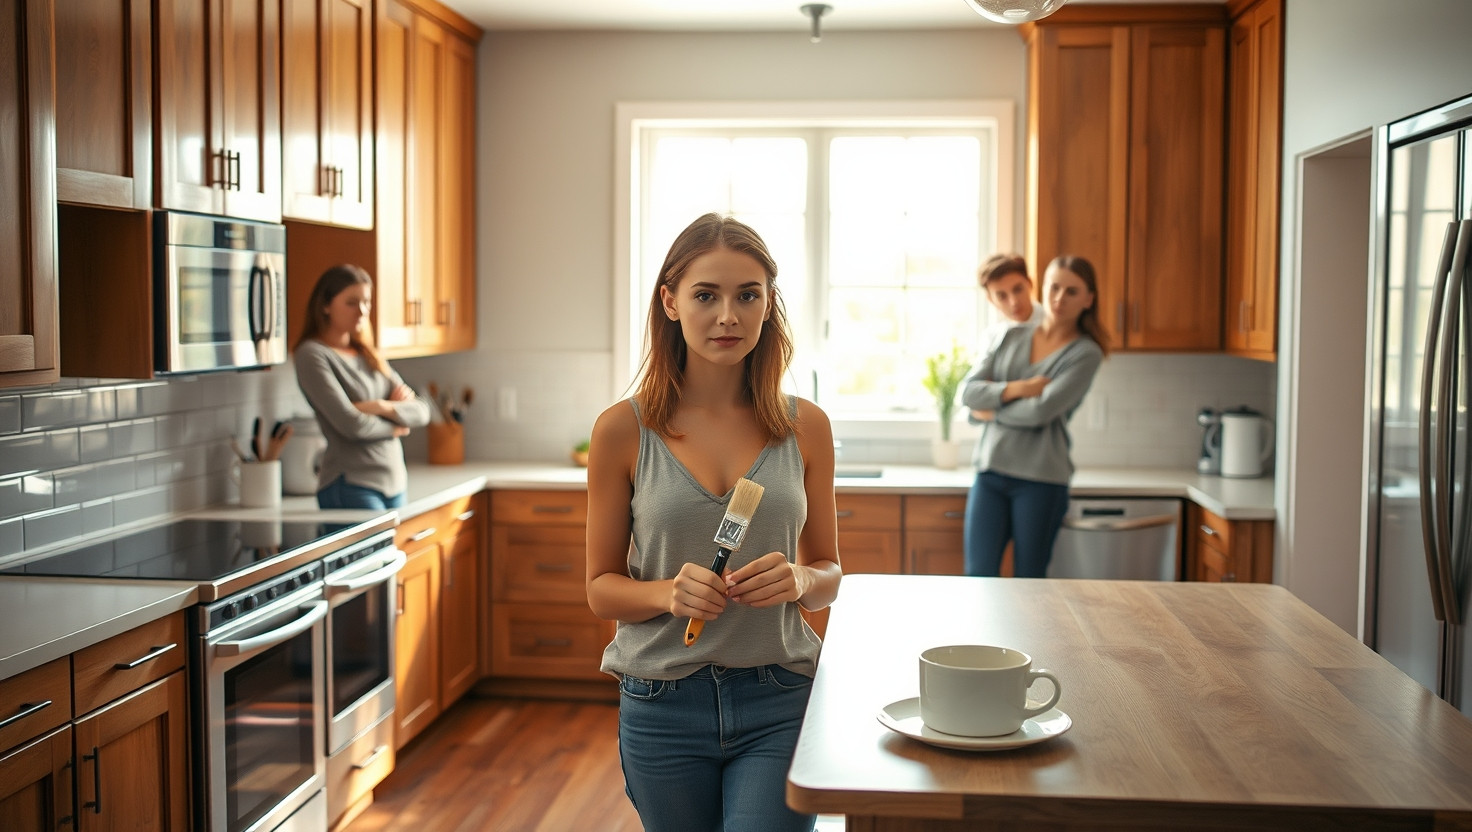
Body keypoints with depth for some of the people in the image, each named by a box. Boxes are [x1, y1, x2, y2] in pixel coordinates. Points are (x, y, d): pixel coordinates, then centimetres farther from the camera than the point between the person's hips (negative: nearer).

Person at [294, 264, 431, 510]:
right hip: (351, 487, -7)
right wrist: (394, 427, 2)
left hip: (394, 481, 7)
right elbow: (350, 423, -15)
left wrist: (384, 407, -10)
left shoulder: (368, 355, 16)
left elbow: (422, 412, 9)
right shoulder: (312, 355, -6)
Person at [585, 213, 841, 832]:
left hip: (779, 702, 0)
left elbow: (828, 573, 9)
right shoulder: (623, 429, -4)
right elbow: (601, 588, 1)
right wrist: (669, 592, -19)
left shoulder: (805, 426, 1)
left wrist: (798, 580, -13)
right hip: (663, 706, 0)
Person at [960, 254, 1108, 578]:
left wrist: (992, 412, 0)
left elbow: (1041, 411, -14)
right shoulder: (1012, 337, 13)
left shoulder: (1086, 353, -2)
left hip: (1041, 479, -3)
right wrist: (1014, 389, -11)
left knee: (1029, 582, 5)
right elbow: (968, 391, 4)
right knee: (979, 575, -1)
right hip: (991, 470, 4)